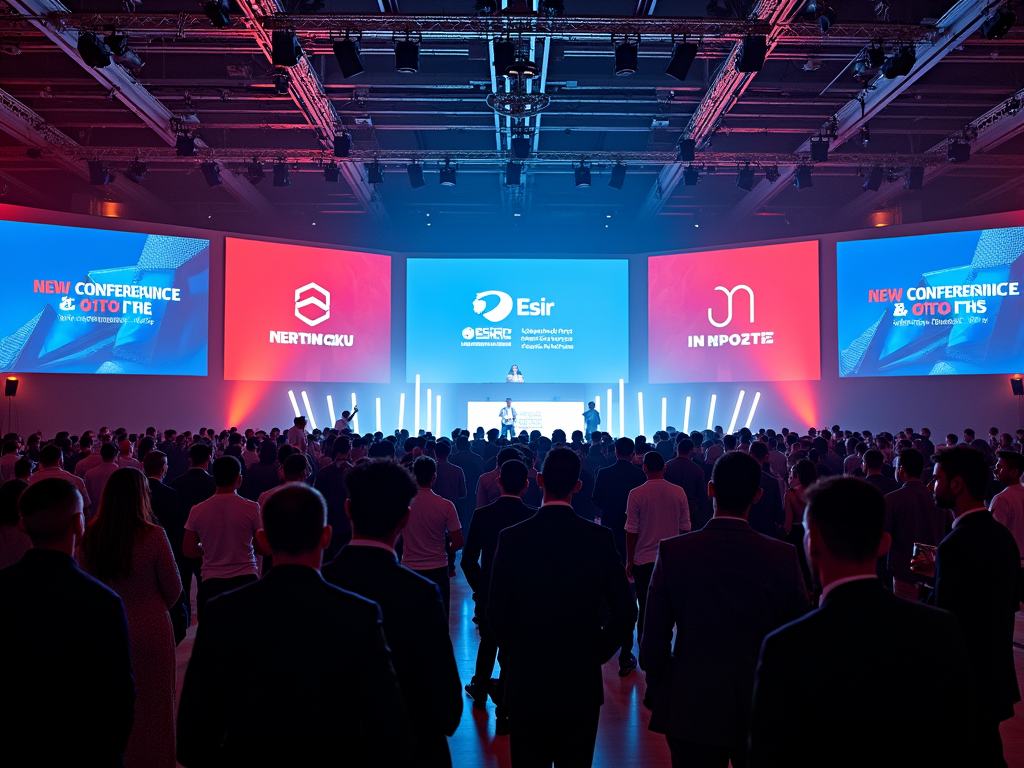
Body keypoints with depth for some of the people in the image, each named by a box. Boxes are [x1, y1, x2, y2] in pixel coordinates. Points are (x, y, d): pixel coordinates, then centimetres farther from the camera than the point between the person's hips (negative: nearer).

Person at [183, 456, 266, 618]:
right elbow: (264, 549, -2)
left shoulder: (197, 511, -2)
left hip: (210, 583, 2)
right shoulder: (252, 508, -8)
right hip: (245, 580, -1)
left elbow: (189, 551, 5)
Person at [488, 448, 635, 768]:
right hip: (582, 681, 1)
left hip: (526, 680, 0)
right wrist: (598, 653, 8)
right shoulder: (600, 538, -10)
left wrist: (516, 654, 9)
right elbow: (625, 611, -5)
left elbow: (496, 613, -7)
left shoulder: (512, 538, -12)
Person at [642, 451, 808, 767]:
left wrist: (657, 693, 8)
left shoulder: (672, 551, -15)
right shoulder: (784, 557, -13)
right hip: (761, 707, 1)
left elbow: (654, 640, -9)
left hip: (689, 711, 0)